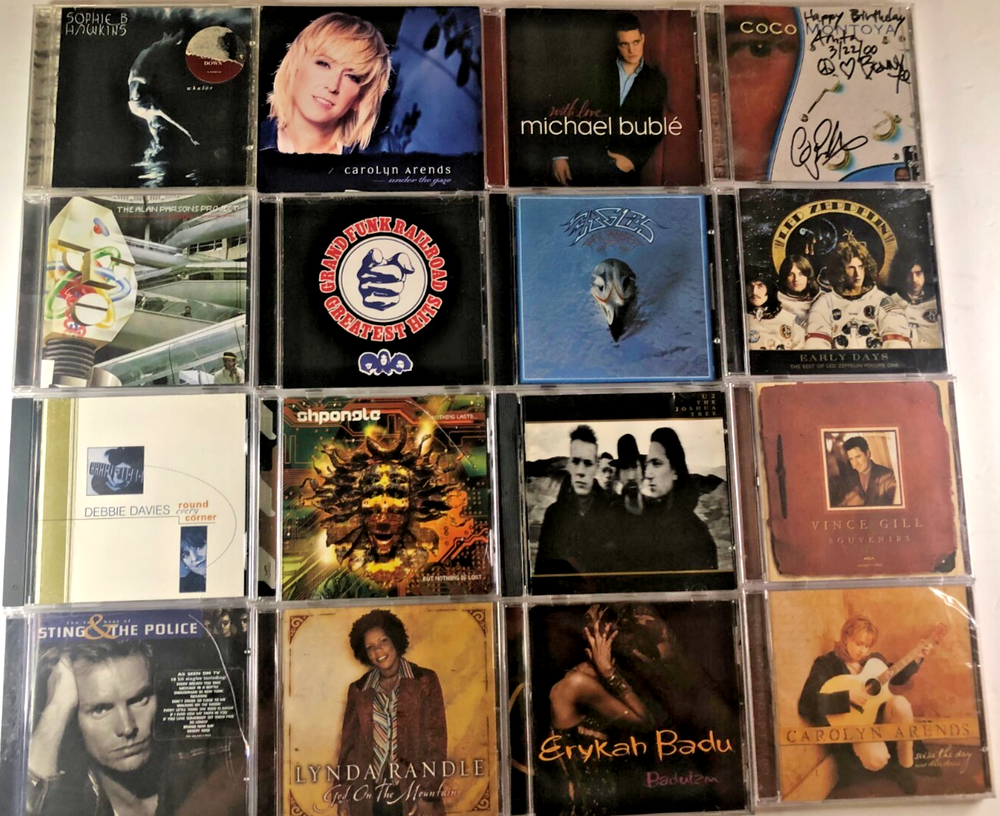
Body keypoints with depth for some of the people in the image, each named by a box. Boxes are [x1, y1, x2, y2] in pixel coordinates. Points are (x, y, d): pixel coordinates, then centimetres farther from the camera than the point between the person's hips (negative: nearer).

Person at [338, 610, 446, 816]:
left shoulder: (424, 681, 0)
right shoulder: (358, 690, 8)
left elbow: (435, 741, -4)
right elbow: (348, 743, 12)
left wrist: (428, 794, -10)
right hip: (369, 798, 3)